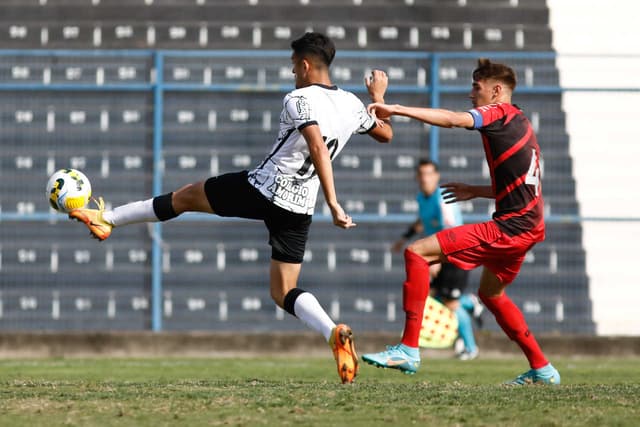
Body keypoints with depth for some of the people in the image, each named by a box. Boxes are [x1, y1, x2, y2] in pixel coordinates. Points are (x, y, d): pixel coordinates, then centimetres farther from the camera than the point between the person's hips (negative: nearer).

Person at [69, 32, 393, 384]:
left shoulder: (299, 100, -14)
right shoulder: (351, 104, 6)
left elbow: (318, 149, -28)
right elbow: (385, 134, 25)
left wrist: (333, 204, -33)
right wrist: (378, 97, 41)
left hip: (260, 188, -5)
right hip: (299, 209, 5)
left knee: (185, 197, 16)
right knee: (283, 292, 8)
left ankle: (106, 218, 26)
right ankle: (334, 333, -20)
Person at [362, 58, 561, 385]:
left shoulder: (501, 113, -6)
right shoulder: (519, 123, 21)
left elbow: (452, 119, -25)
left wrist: (397, 110, -28)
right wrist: (475, 191, 27)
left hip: (508, 228, -10)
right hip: (528, 226, 10)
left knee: (417, 252, -13)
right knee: (491, 294, 30)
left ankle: (409, 350, -18)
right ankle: (542, 370, 32)